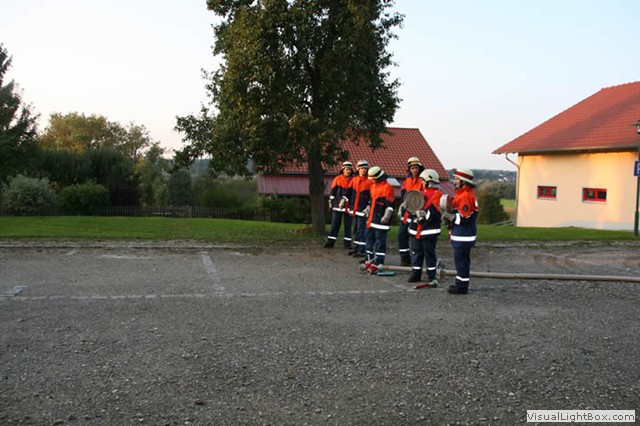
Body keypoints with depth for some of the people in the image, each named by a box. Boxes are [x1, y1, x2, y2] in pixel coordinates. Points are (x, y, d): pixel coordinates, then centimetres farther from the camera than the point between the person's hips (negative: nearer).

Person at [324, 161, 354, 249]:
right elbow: (332, 192, 5)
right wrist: (330, 203, 3)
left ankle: (347, 243, 10)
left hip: (348, 205, 1)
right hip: (337, 205, 0)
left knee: (348, 224, 4)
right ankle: (330, 242, 5)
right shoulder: (337, 179, 4)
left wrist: (344, 199, -11)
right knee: (335, 224, 1)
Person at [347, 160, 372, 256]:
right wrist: (349, 206, 12)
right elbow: (349, 192, 15)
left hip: (363, 210, -6)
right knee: (355, 229, 13)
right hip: (354, 209, 6)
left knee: (361, 229, -7)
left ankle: (361, 250, -5)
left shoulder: (370, 181, -5)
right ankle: (355, 248, 23)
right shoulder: (354, 179, 9)